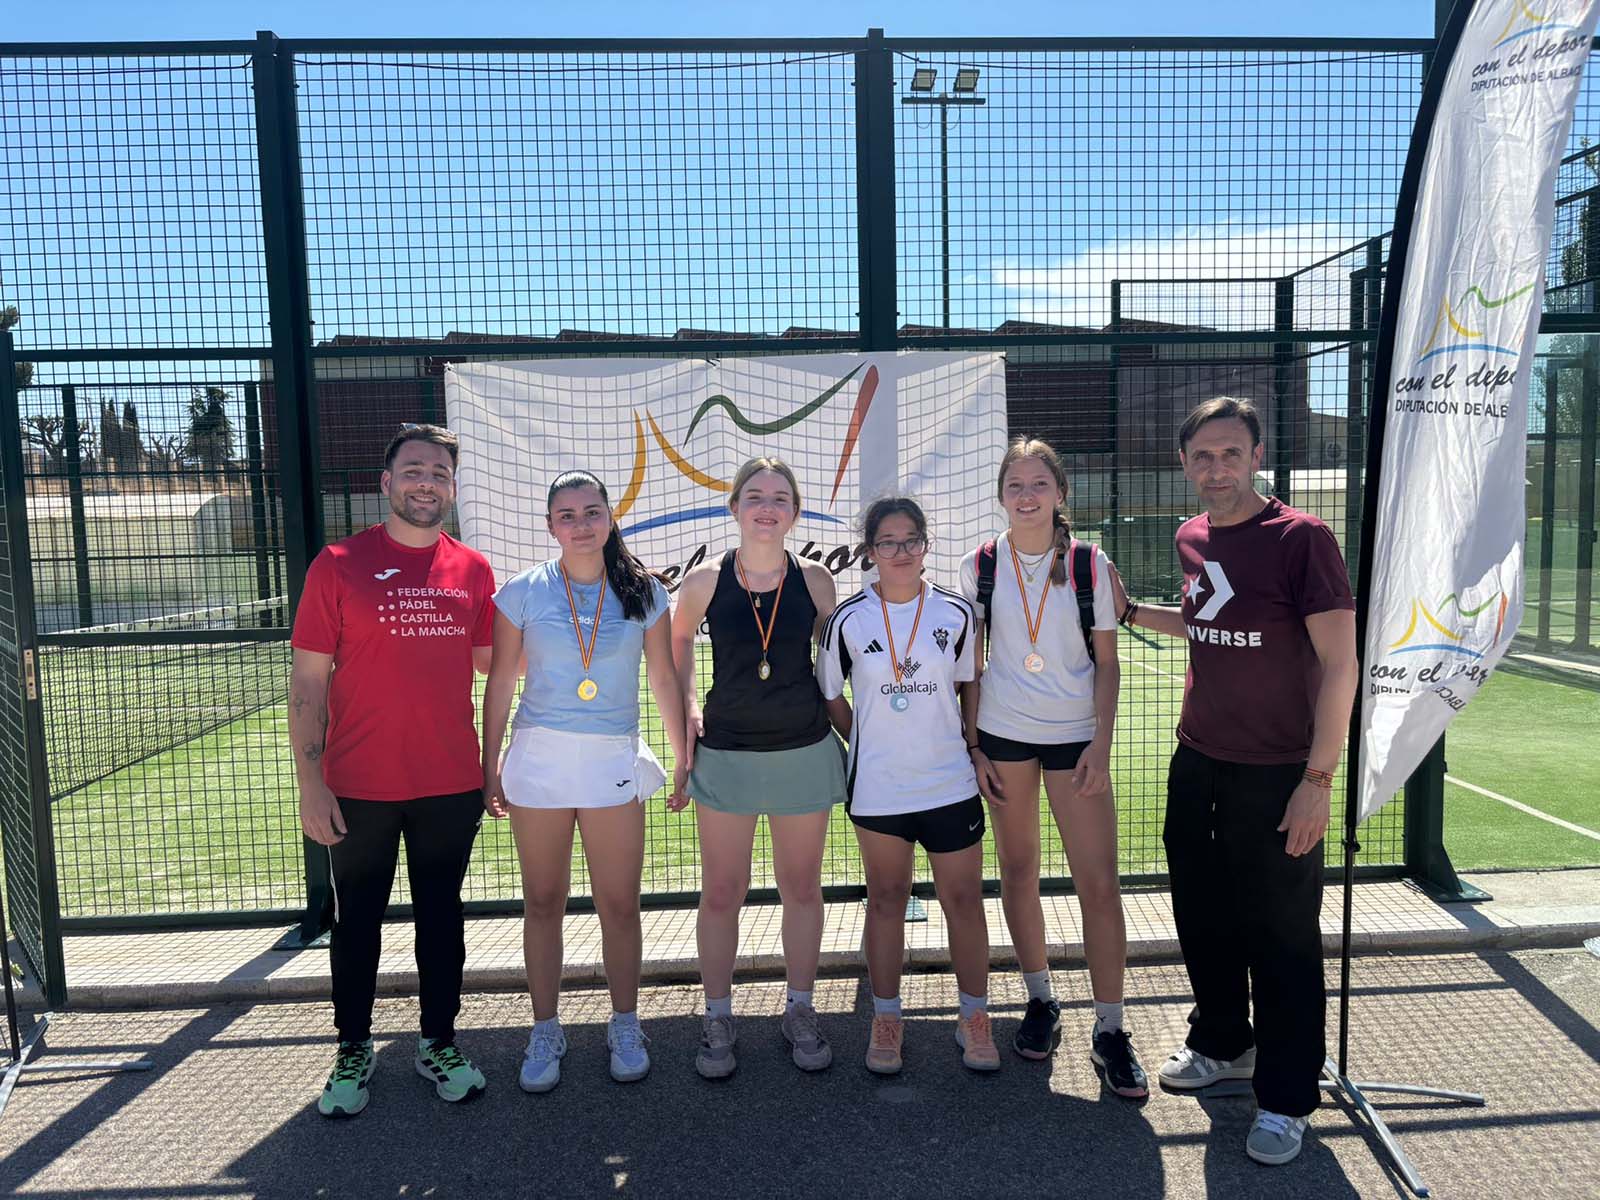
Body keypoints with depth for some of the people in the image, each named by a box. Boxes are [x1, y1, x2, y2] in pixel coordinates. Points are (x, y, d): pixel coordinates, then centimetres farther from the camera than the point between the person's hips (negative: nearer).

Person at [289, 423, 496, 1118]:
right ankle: (353, 1048, 33)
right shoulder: (339, 564, -6)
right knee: (357, 919, 13)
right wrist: (310, 782, -10)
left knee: (441, 915, 15)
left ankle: (439, 1041, 33)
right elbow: (308, 678, -6)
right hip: (358, 787, -2)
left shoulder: (474, 571, 3)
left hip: (452, 784, 2)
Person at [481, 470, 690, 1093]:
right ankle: (545, 1031, 25)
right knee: (543, 903, 9)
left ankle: (625, 1027, 25)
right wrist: (491, 766, 3)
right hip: (539, 759, 0)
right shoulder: (524, 591, 0)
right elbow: (500, 682, 4)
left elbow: (665, 680, 6)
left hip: (614, 762, 0)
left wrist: (685, 759, 6)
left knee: (620, 905, 5)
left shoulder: (643, 592, 2)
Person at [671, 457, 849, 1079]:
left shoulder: (814, 580, -4)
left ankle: (800, 1012, 29)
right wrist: (689, 705, 4)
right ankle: (718, 1019, 24)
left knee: (802, 887, 12)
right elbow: (677, 641, 13)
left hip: (805, 753, 1)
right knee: (722, 893, 6)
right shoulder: (705, 581, -5)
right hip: (726, 755, -1)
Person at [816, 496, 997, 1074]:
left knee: (964, 898, 6)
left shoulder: (956, 613, -2)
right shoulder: (847, 620, -5)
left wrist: (978, 750, 7)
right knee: (886, 898, 12)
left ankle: (974, 1018, 25)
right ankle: (886, 1019, 27)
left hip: (951, 782, 1)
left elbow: (966, 685, 10)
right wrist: (868, 744, 4)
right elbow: (830, 696, 6)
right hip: (877, 786, 0)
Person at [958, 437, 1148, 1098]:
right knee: (1018, 872, 10)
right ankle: (1040, 1001, 28)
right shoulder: (979, 566, 0)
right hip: (1002, 733, 1)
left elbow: (1107, 663, 1)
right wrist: (973, 745, 0)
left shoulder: (1091, 566, -2)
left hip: (1075, 735, -1)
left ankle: (1109, 1030, 8)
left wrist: (1101, 744, -8)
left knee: (1099, 882, -4)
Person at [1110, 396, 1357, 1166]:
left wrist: (1319, 777, -18)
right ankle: (1223, 1044, 41)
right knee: (1203, 916, 18)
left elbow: (1339, 662, -16)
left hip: (1276, 777, -6)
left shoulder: (1300, 538, -15)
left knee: (1280, 937, 6)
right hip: (1197, 764, 7)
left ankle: (1287, 1099, 24)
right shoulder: (1193, 538, 5)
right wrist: (1129, 611, 13)